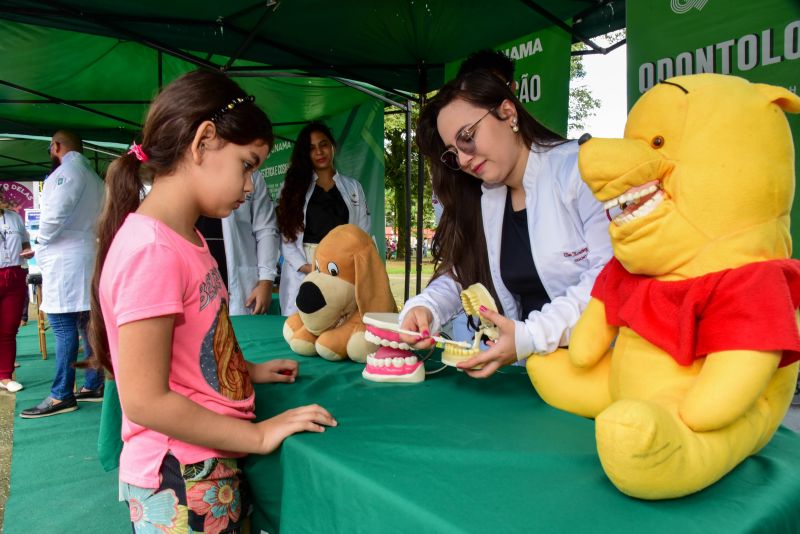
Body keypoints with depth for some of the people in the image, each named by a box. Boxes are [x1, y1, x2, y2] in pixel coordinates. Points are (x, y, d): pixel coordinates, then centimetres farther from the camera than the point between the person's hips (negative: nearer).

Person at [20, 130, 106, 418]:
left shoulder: (68, 170, -8)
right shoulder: (94, 177, 21)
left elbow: (56, 213, -18)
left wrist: (41, 244, -3)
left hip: (65, 260, -9)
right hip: (88, 258, 9)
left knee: (64, 328, -8)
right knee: (88, 326, 10)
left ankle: (61, 396, -5)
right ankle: (93, 386, 16)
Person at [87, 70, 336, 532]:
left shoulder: (187, 240, 6)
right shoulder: (152, 250, -23)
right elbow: (145, 401, -23)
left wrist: (246, 371, 6)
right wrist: (260, 435, -18)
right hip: (180, 487, -8)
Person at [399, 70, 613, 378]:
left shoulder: (579, 168, -8)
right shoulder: (483, 199, 12)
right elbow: (460, 274, 12)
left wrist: (533, 335, -25)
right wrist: (423, 308, -9)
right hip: (526, 366, 5)